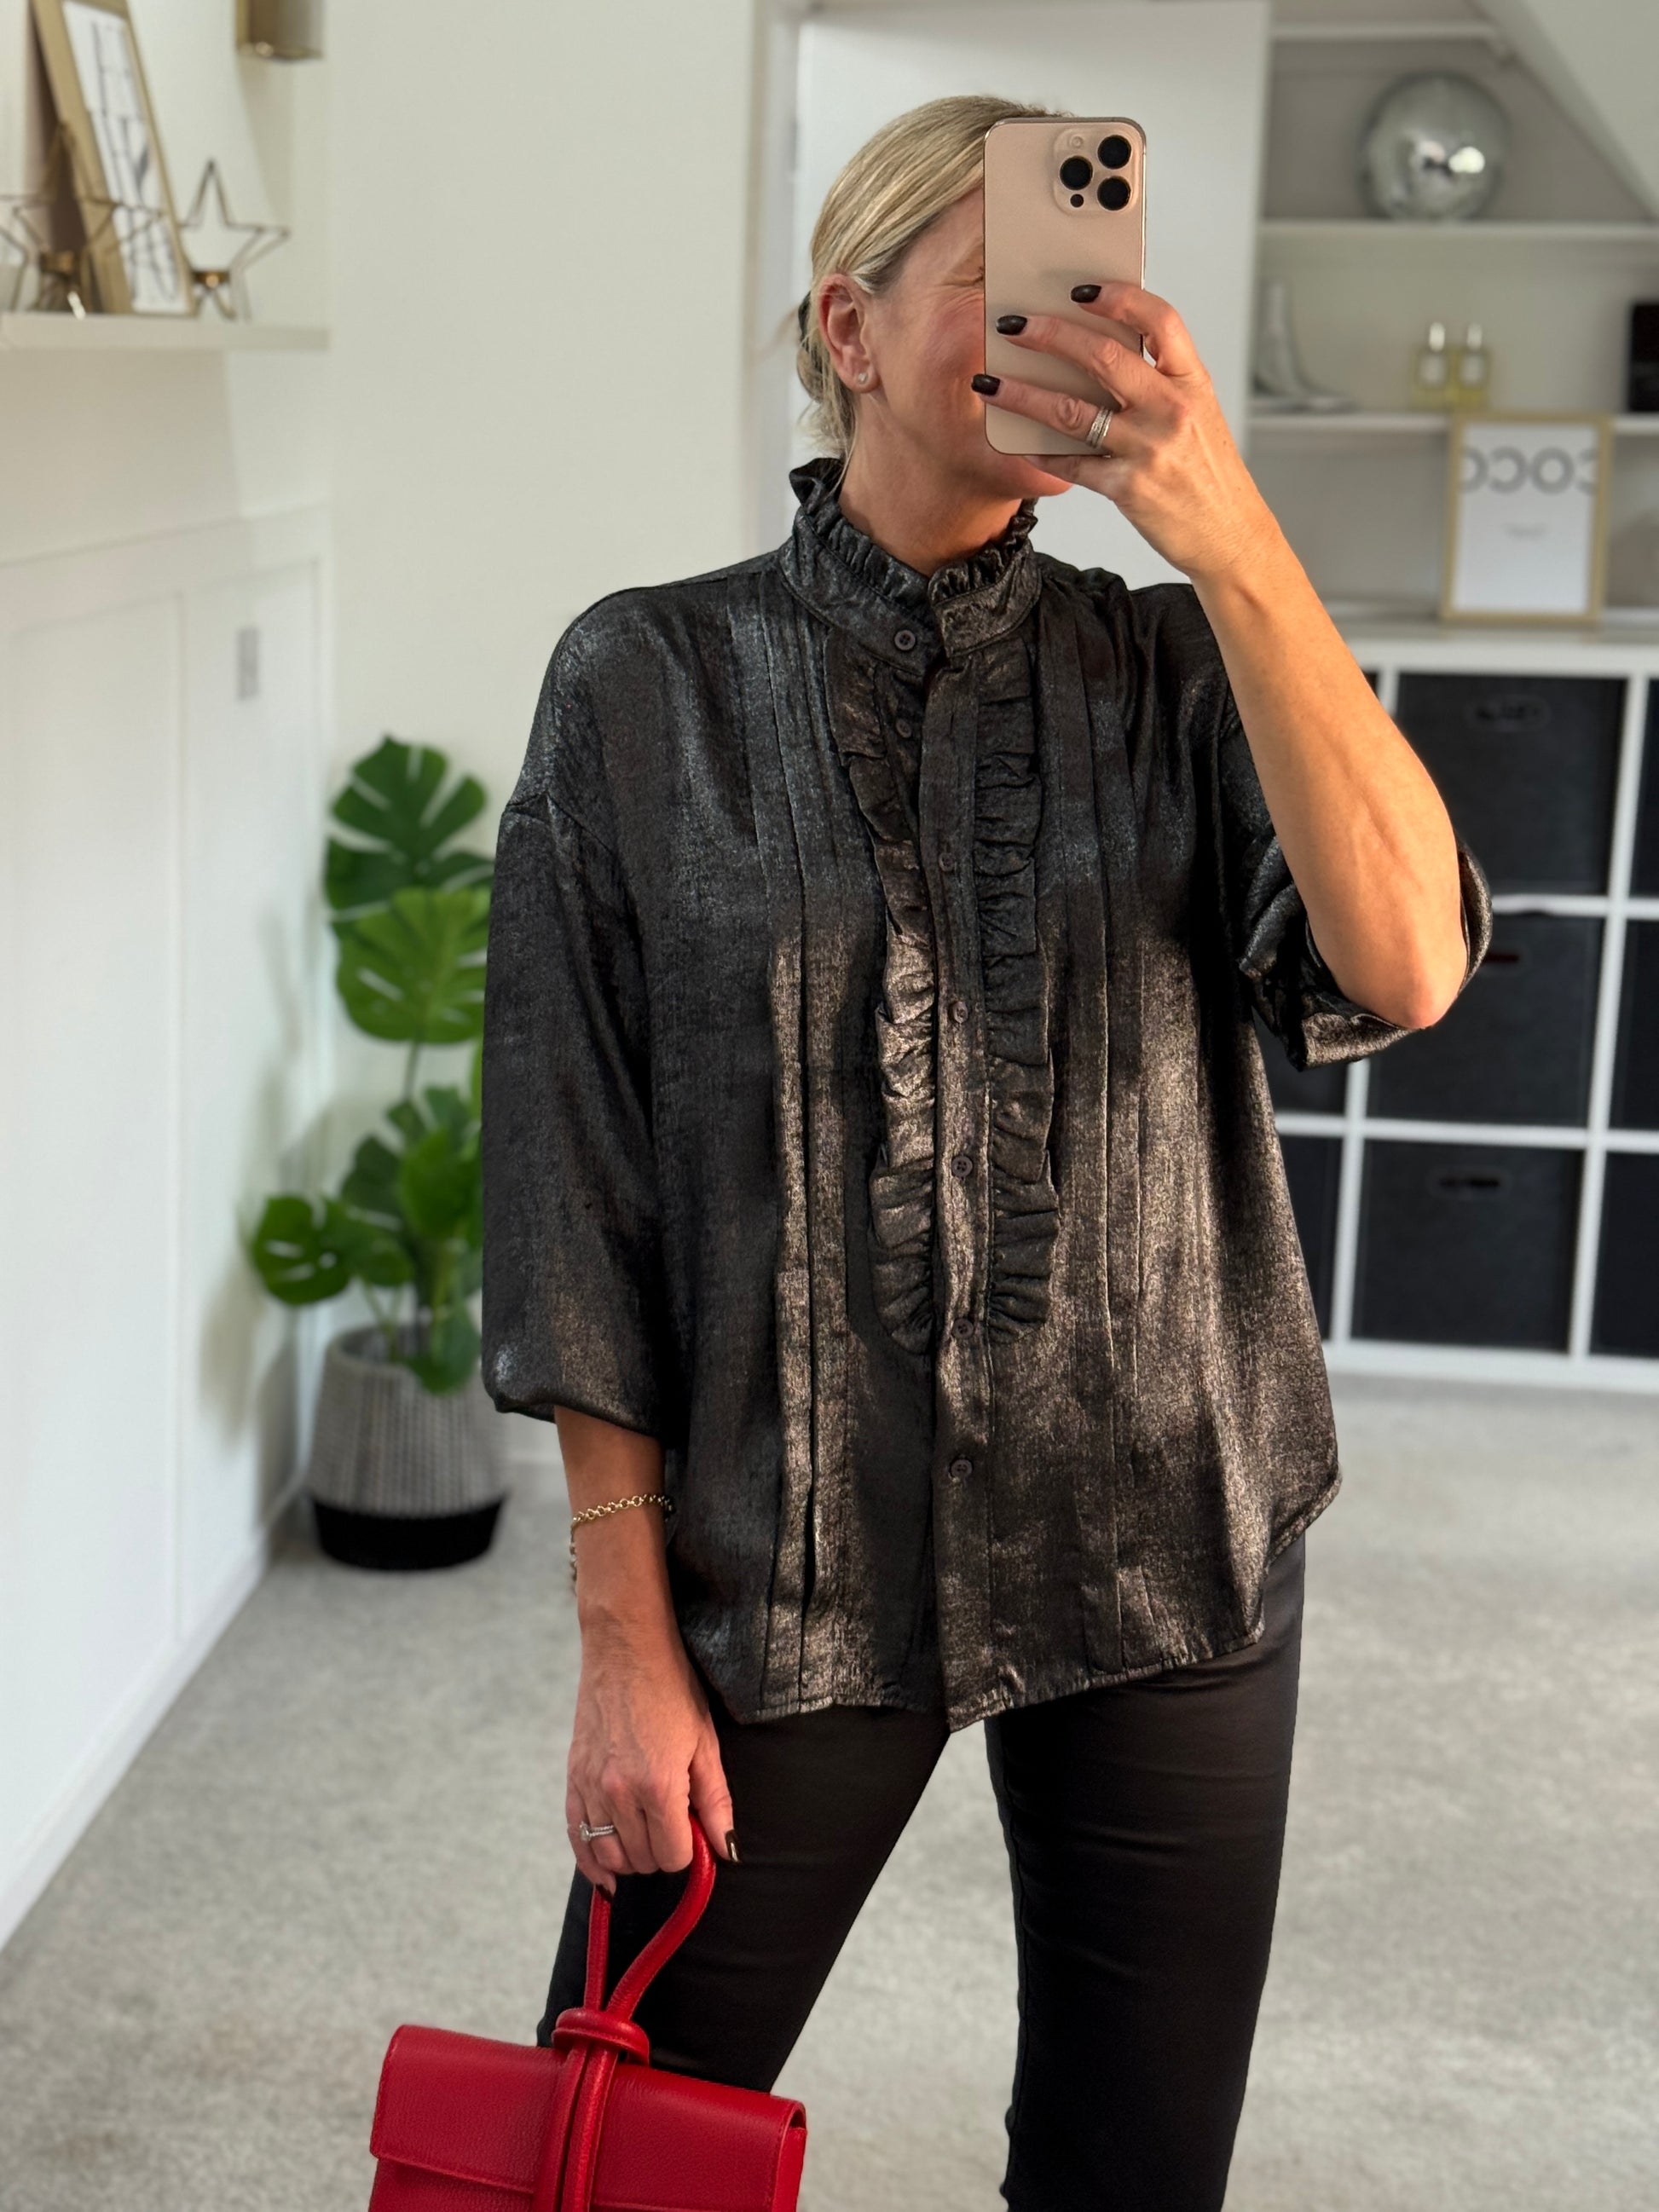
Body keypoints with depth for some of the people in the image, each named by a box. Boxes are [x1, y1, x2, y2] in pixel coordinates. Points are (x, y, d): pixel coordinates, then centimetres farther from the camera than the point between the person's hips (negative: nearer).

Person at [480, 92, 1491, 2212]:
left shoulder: (1167, 668, 1)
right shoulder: (651, 682, -4)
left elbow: (1405, 964, -17)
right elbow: (572, 1184, -4)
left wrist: (1232, 538, -25)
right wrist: (626, 1636, -6)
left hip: (1165, 1552, 2)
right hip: (784, 1560, -1)